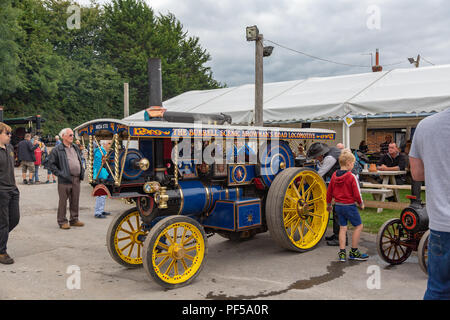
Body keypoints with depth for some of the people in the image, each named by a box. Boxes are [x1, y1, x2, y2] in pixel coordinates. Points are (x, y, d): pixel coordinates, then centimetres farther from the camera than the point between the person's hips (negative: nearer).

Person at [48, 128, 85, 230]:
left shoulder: (75, 147, 16)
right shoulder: (57, 149, -5)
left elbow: (80, 160, 27)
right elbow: (51, 164, -5)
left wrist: (82, 172, 15)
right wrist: (59, 173, -13)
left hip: (76, 179, 6)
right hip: (65, 179, -6)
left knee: (75, 201, 11)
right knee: (63, 201, 1)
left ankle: (74, 219, 23)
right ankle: (62, 221, 11)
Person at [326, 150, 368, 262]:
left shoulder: (334, 175, 3)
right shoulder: (352, 176, -16)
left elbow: (329, 191, 9)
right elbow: (356, 193, -15)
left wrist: (329, 204, 22)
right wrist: (361, 204, 3)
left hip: (338, 205, 6)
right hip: (349, 206, -6)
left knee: (342, 228, 12)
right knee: (359, 226, 9)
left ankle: (342, 253, 12)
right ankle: (354, 252, 14)